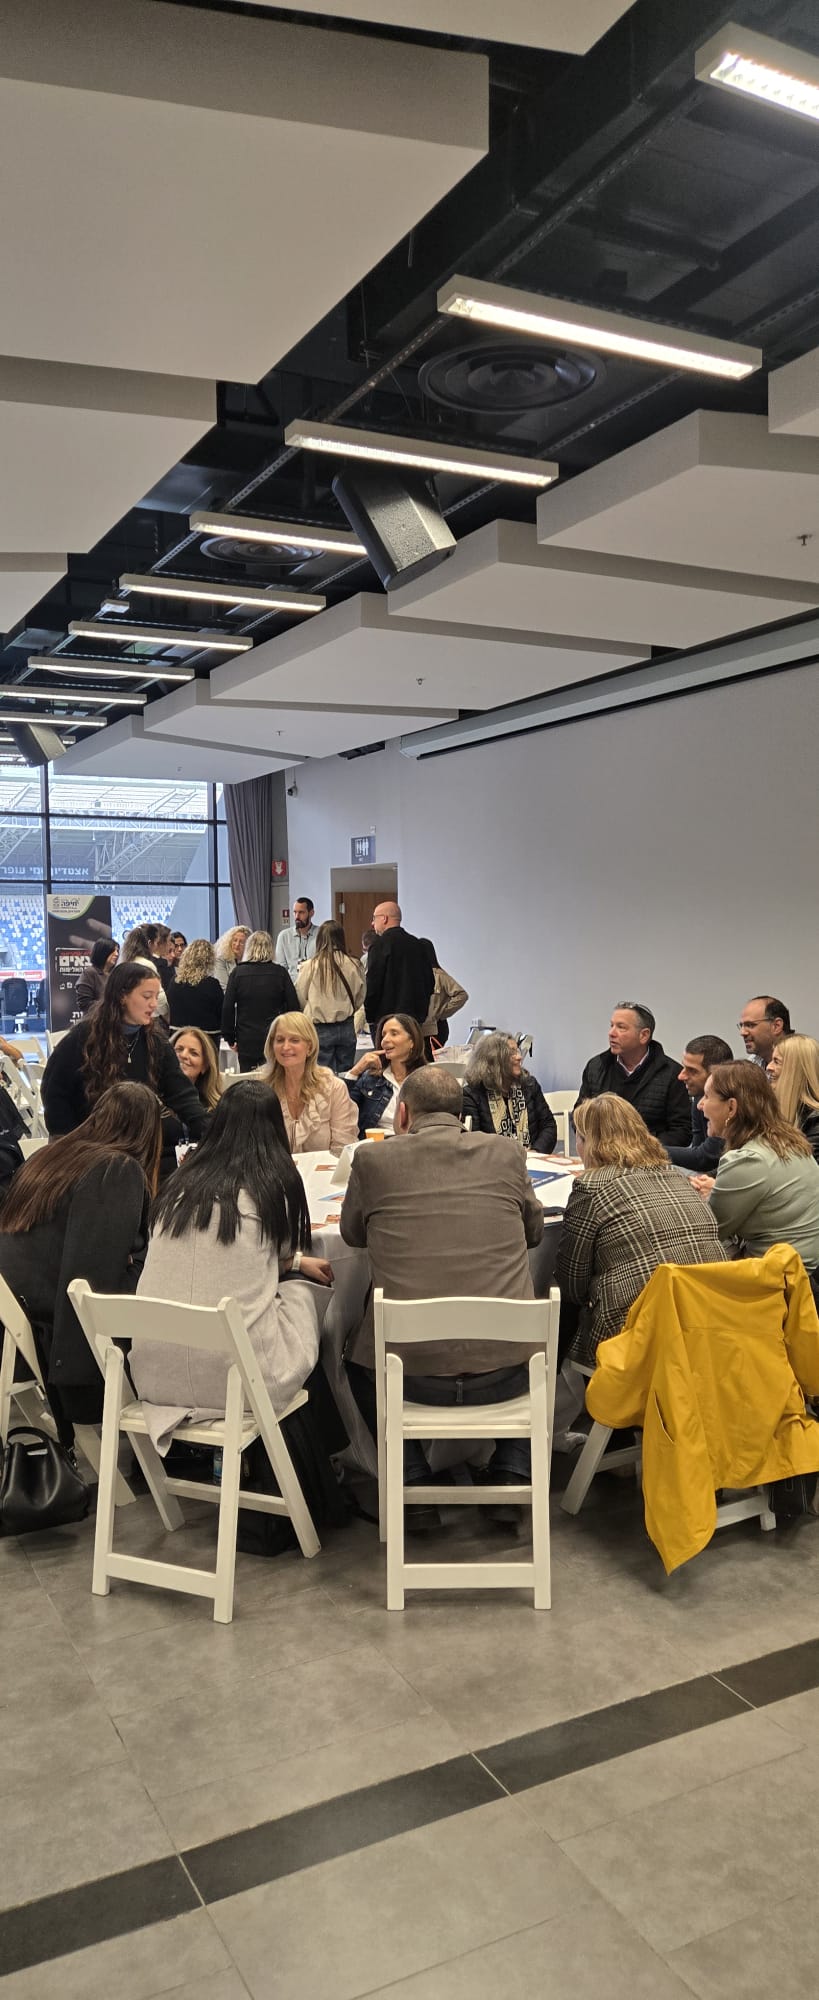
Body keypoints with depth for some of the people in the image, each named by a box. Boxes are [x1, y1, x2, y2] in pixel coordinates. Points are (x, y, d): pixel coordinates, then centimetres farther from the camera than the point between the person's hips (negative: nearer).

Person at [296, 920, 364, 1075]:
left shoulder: (310, 966, -11)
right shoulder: (352, 965, -6)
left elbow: (300, 999, 1)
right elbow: (359, 997, 6)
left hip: (320, 1028, -2)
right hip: (346, 1027, 2)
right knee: (345, 1073, 11)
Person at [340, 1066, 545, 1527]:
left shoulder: (373, 1159, -2)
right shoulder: (506, 1153, 2)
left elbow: (352, 1234, 17)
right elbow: (535, 1230, 19)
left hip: (413, 1373, -1)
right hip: (505, 1372, 1)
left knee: (358, 1353, 32)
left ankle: (413, 1487, 23)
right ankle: (513, 1473, 24)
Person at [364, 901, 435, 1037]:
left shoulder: (380, 945, -10)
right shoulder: (420, 944, 11)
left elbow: (372, 983, -14)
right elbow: (430, 982, 14)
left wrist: (369, 1016, -3)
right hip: (416, 1019, 7)